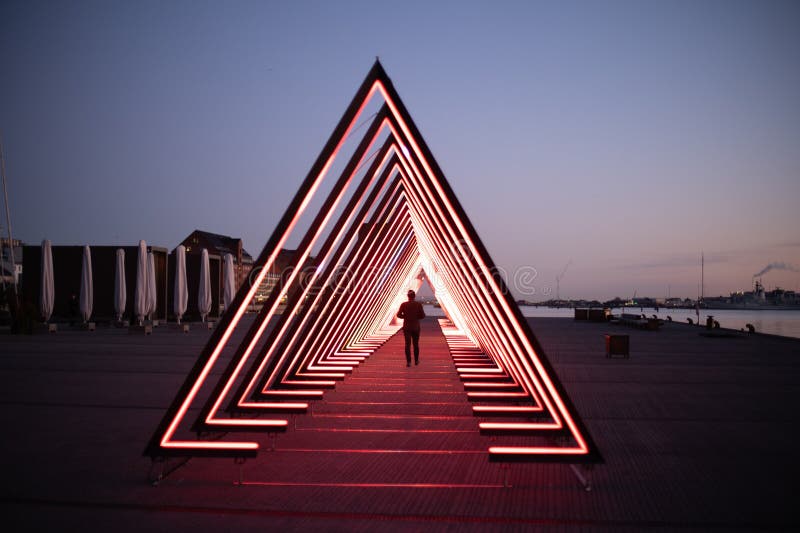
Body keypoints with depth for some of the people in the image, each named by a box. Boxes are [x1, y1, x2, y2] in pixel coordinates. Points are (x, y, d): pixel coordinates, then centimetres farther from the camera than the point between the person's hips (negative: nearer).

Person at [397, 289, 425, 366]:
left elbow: (399, 315, -8)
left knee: (407, 344, 2)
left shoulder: (403, 304, -7)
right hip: (416, 327, 0)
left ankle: (408, 362, -5)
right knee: (416, 344, 15)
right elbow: (423, 316, -7)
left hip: (406, 327, 0)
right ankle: (416, 360, 25)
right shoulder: (418, 304, -7)